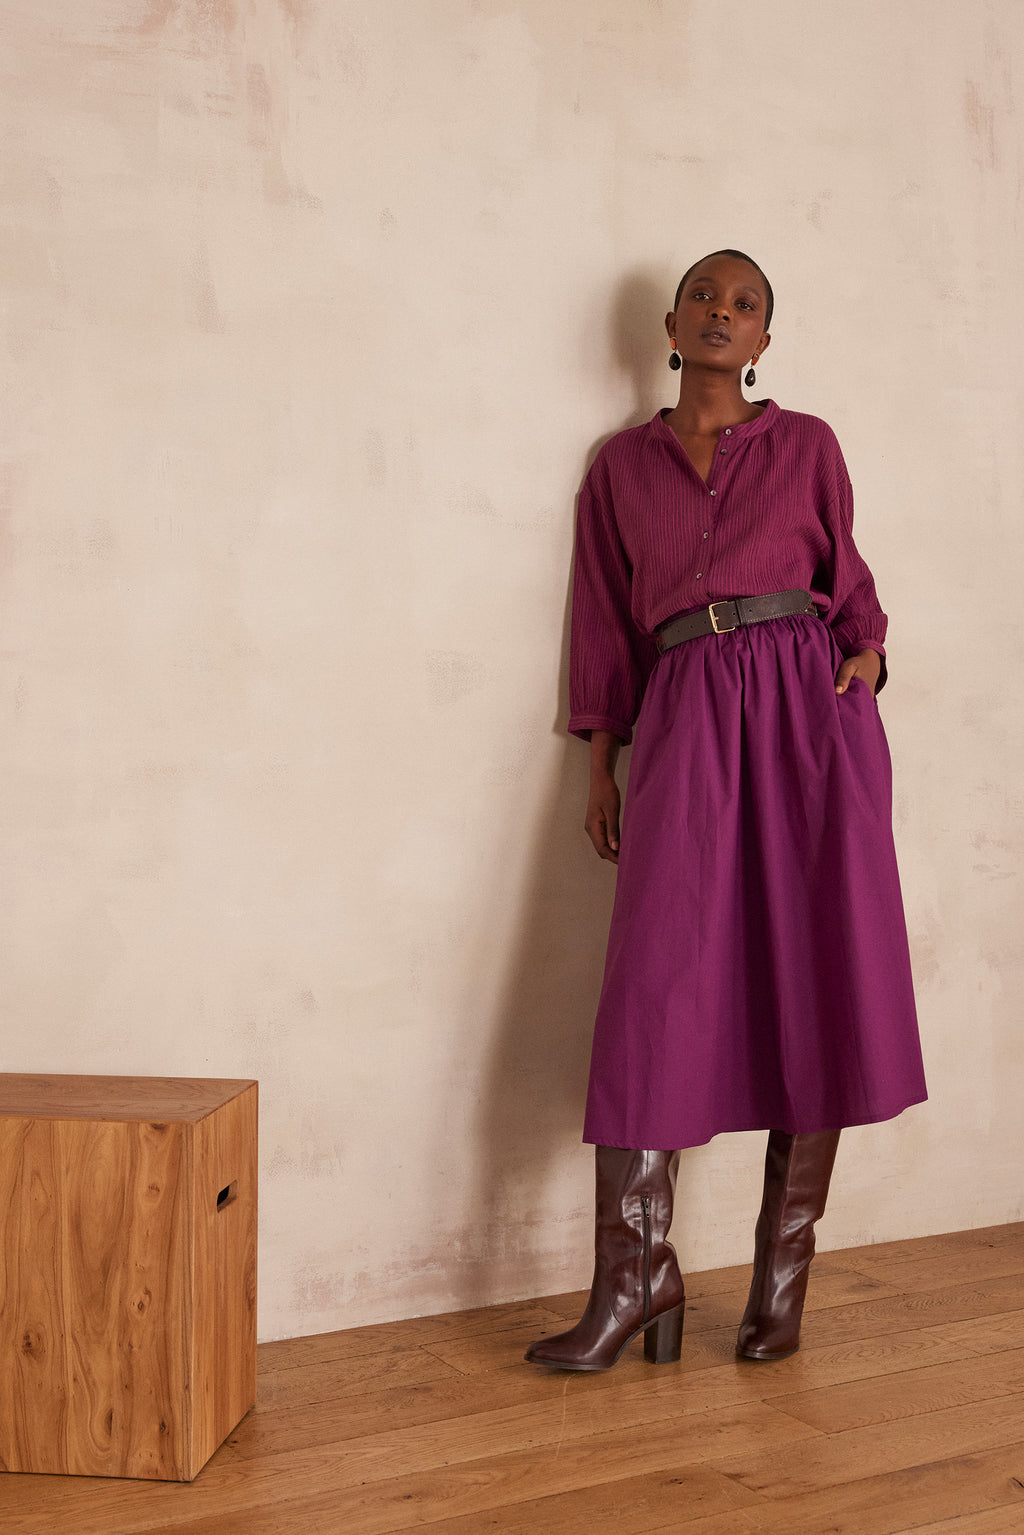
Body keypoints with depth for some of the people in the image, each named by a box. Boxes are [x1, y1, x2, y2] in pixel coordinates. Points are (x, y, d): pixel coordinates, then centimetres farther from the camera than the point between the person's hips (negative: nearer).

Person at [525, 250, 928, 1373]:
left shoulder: (806, 446, 14)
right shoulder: (622, 466, 16)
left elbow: (846, 575, 19)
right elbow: (607, 620, 15)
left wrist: (866, 650, -3)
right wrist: (600, 764, 9)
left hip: (807, 703, 0)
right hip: (685, 716, 0)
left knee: (816, 982, -3)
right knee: (658, 981, -9)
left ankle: (784, 1268, 9)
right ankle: (636, 1271, -3)